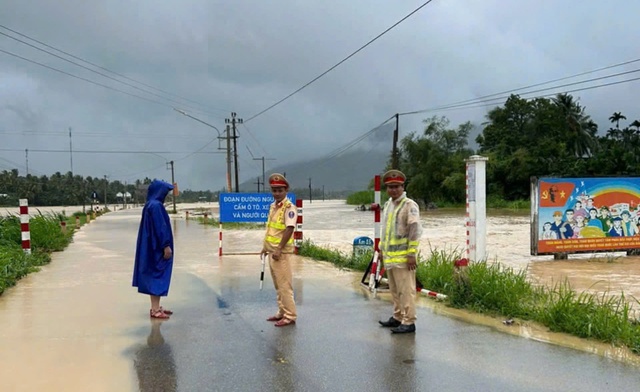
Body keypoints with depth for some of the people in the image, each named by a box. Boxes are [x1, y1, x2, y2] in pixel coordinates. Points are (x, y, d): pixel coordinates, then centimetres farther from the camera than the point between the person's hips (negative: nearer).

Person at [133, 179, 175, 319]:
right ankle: (155, 309, -5)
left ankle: (155, 307, 19)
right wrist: (166, 245, -21)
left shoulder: (150, 205, 14)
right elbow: (160, 227, -21)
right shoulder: (156, 206, -17)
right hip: (158, 247, -10)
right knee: (158, 276, -7)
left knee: (154, 276, 13)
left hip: (152, 246, 10)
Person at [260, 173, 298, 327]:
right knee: (277, 284, 15)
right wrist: (265, 247, 19)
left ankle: (290, 316, 2)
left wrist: (279, 249, -23)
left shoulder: (289, 208, -13)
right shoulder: (272, 206, 13)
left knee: (285, 284, -5)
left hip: (281, 252, -8)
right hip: (271, 250, 9)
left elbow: (289, 229, -21)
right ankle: (282, 312, 24)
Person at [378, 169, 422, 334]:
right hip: (390, 256, 8)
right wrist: (382, 249, 22)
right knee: (394, 289, 17)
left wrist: (411, 254, -19)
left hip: (403, 257, -8)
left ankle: (408, 322, 0)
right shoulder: (387, 205, 15)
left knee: (406, 290, -5)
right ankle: (398, 317, 28)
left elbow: (415, 231, -15)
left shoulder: (410, 205, -10)